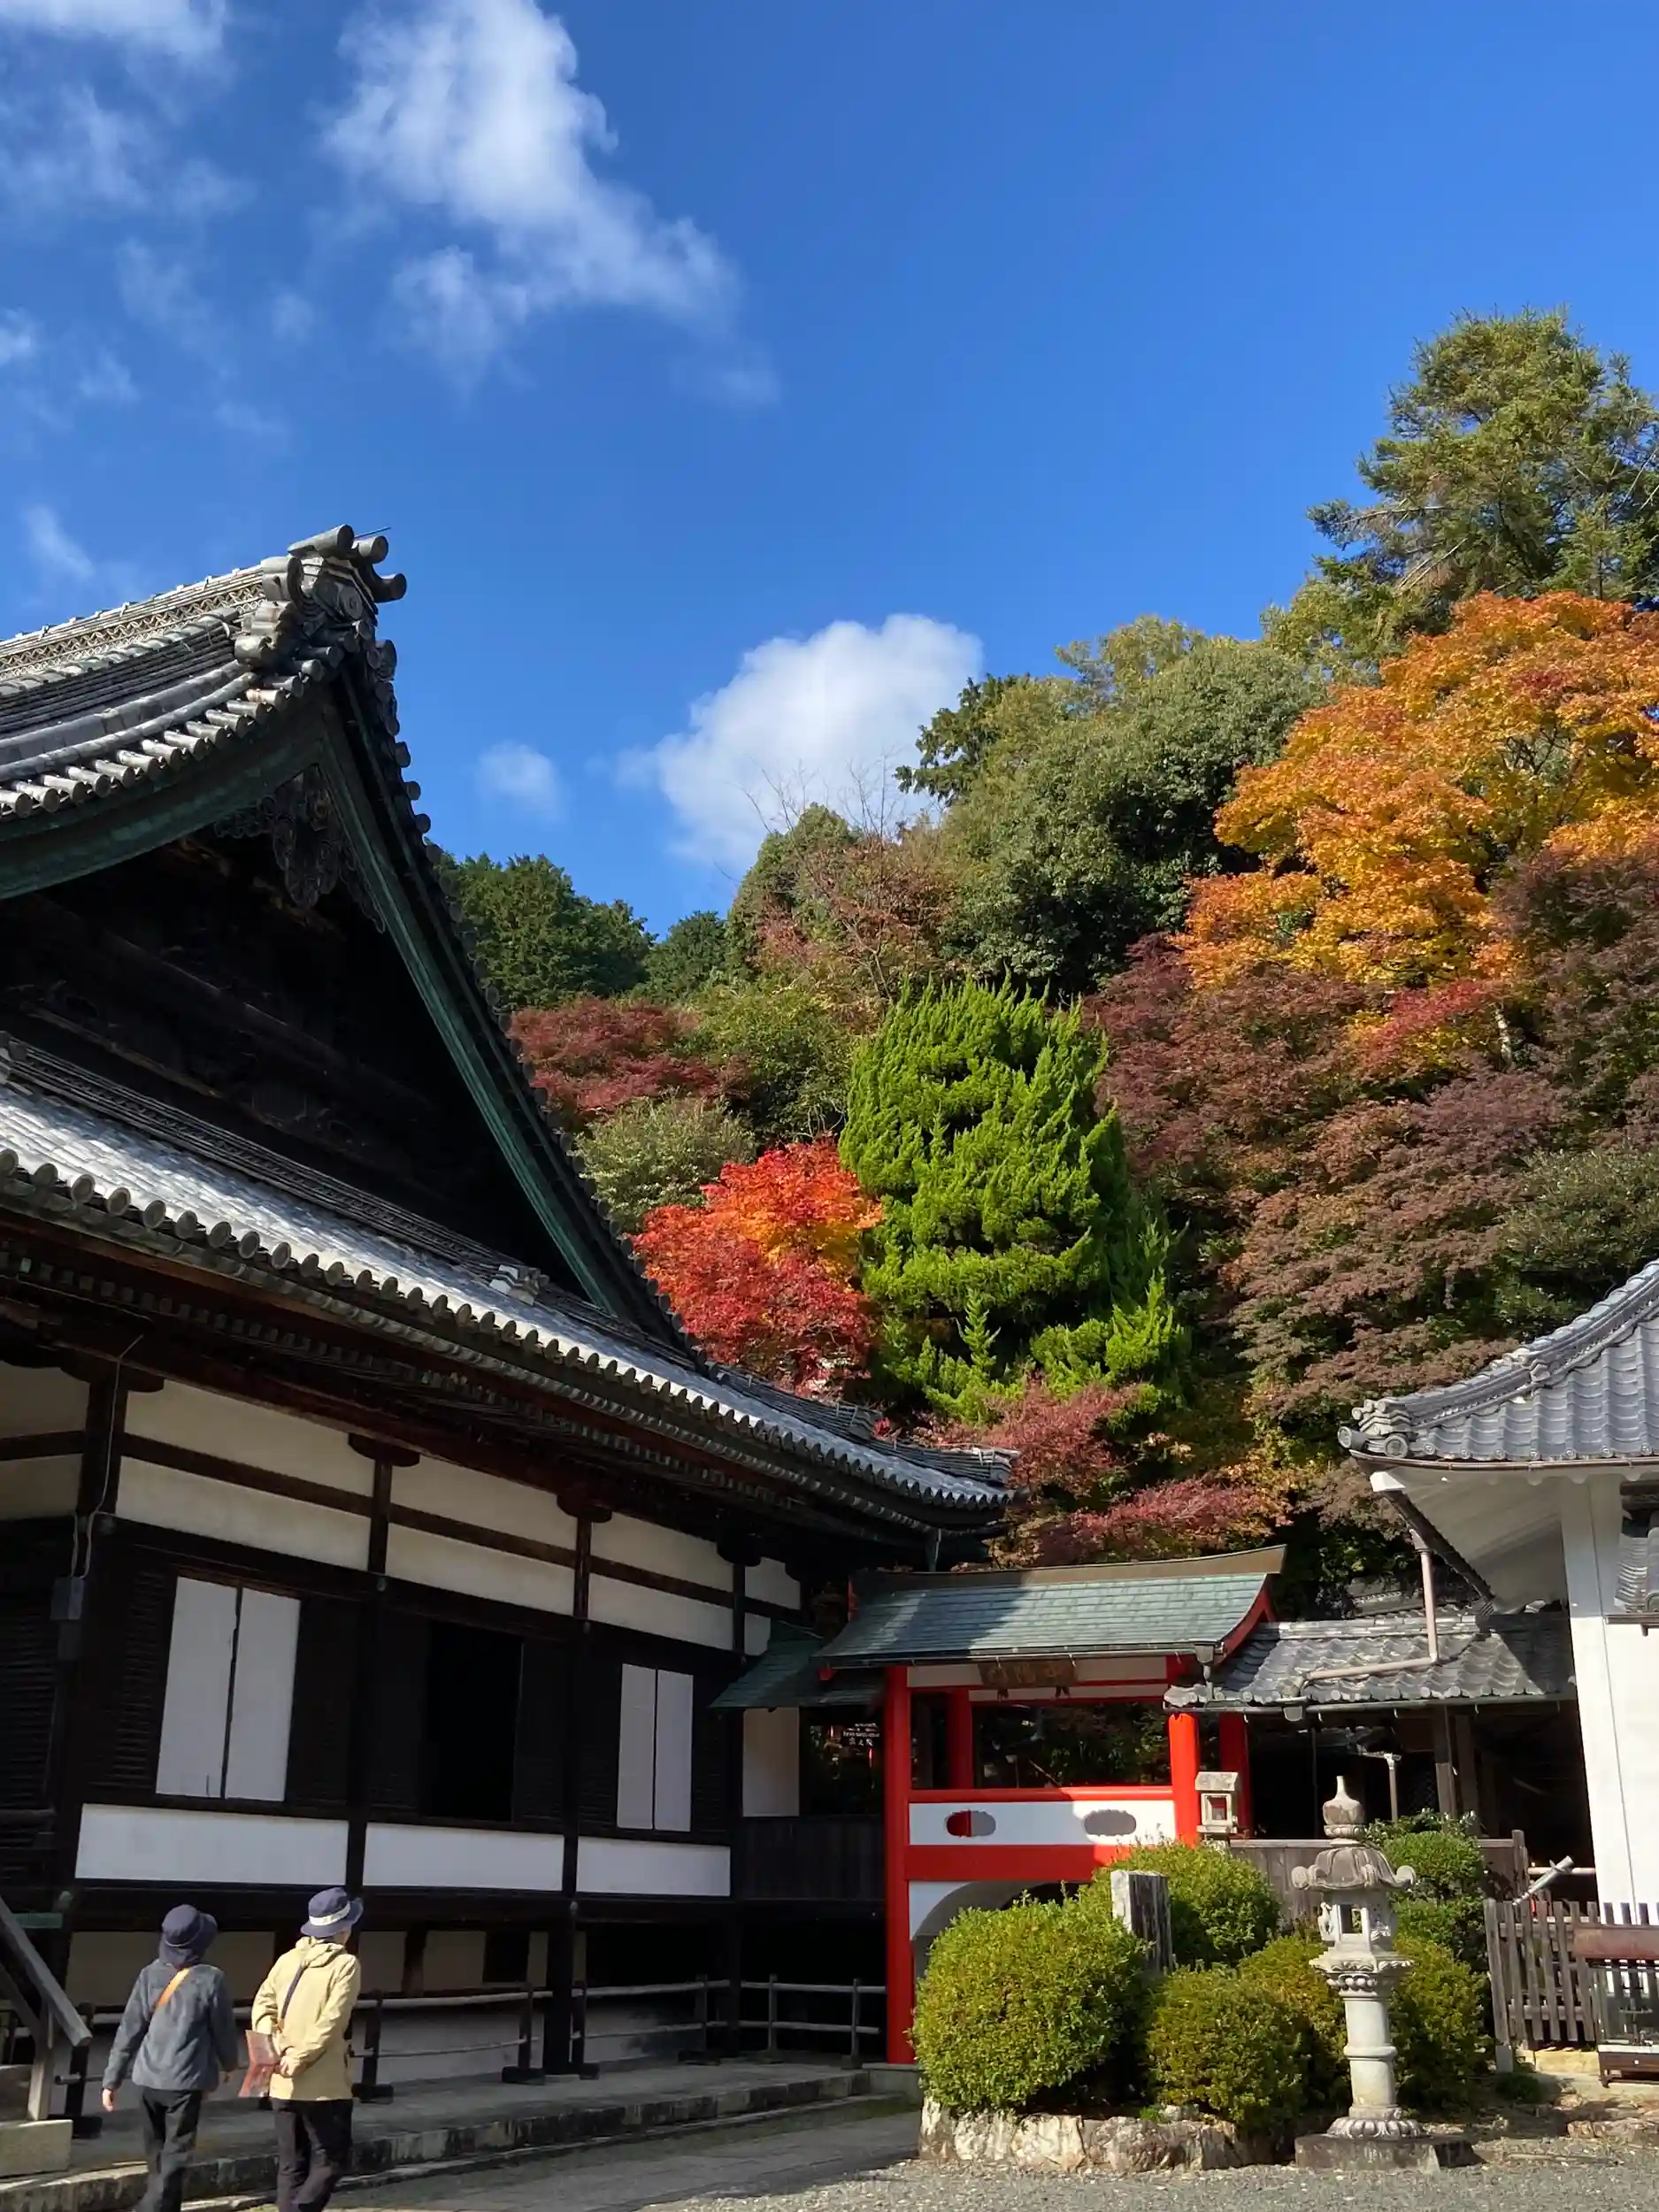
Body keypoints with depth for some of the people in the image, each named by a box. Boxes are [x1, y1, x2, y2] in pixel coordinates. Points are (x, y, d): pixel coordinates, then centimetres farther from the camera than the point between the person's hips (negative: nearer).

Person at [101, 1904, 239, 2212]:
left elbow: (129, 2031, 1)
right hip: (186, 2081, -4)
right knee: (174, 2159, 1)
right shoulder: (211, 1980, -10)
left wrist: (112, 2079, 8)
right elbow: (224, 2029, 0)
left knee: (157, 2155, 19)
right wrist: (228, 2064, 20)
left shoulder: (151, 1974, -1)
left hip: (147, 2078, 4)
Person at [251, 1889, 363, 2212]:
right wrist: (299, 2059, -14)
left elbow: (262, 2006, 3)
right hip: (325, 2085, -5)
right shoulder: (345, 1965, -9)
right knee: (331, 2159, 5)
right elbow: (332, 2021, -17)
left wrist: (274, 2043, -7)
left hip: (283, 2084, 6)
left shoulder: (287, 1960, 8)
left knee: (291, 2165, 13)